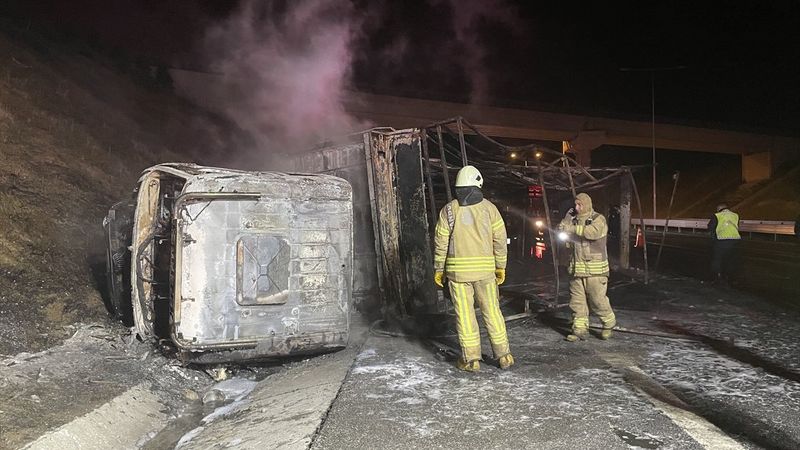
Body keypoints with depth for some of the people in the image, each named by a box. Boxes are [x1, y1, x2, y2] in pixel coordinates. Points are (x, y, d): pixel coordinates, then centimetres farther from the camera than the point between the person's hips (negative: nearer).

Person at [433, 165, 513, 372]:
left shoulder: (448, 210, -1)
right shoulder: (489, 207, 1)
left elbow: (441, 242, -1)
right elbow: (500, 240, 2)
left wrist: (438, 269, 8)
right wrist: (501, 266, 11)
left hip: (457, 269, -1)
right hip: (485, 268, 1)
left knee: (464, 314, 4)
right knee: (492, 311, 11)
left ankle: (471, 359, 8)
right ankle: (503, 355, 14)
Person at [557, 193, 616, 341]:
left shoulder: (598, 219, -4)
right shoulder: (574, 219, 15)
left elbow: (593, 232, -24)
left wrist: (572, 228, -23)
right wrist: (568, 217, 1)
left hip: (594, 269, -6)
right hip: (576, 268, 6)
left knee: (598, 299, -2)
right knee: (577, 301, 4)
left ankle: (609, 323, 21)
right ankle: (580, 329, 9)